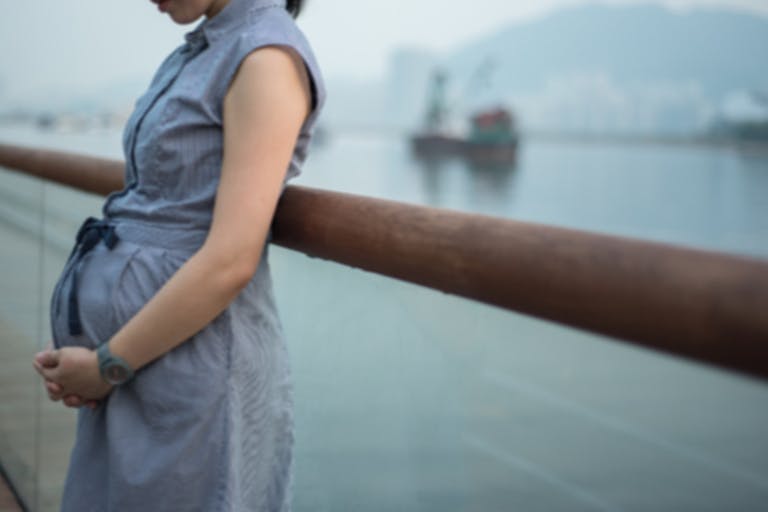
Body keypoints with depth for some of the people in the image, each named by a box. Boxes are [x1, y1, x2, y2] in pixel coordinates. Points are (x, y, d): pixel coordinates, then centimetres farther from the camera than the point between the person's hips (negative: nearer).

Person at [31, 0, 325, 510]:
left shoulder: (270, 58, -14)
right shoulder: (198, 57, 14)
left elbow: (231, 261, -22)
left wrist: (107, 365, -12)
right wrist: (91, 349, 4)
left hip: (198, 369, -9)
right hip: (144, 360, 9)